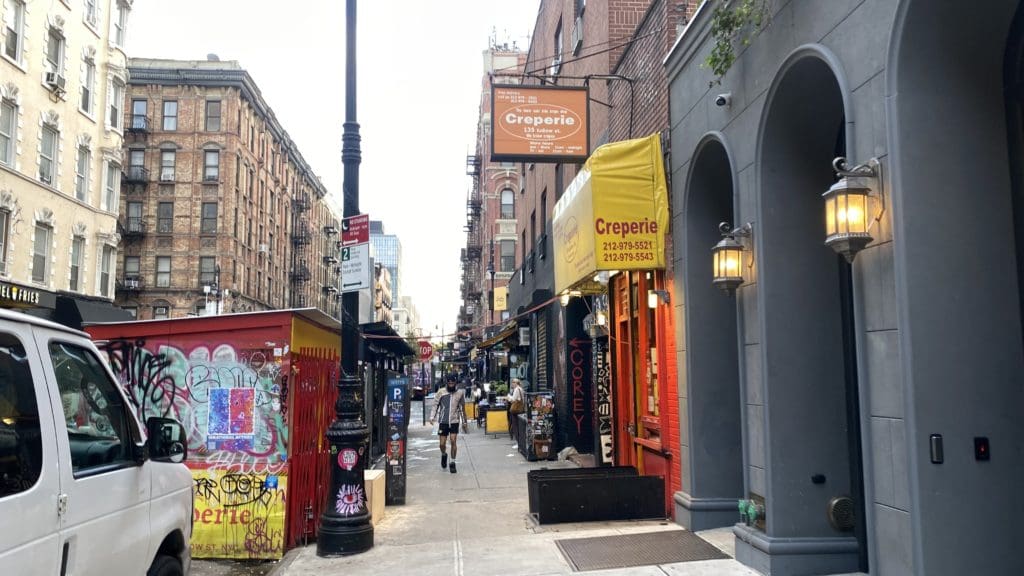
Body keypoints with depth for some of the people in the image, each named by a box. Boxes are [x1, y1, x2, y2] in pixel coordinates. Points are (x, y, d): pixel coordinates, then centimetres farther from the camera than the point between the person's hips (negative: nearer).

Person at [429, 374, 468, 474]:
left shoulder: (460, 393, 1)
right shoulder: (441, 392, -4)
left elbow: (462, 408, 10)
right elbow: (435, 405, 2)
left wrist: (464, 422, 13)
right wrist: (432, 417, -9)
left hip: (454, 421, 0)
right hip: (443, 421, 0)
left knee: (453, 441, -11)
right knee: (442, 443, 2)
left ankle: (452, 463, 4)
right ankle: (444, 455, 36)